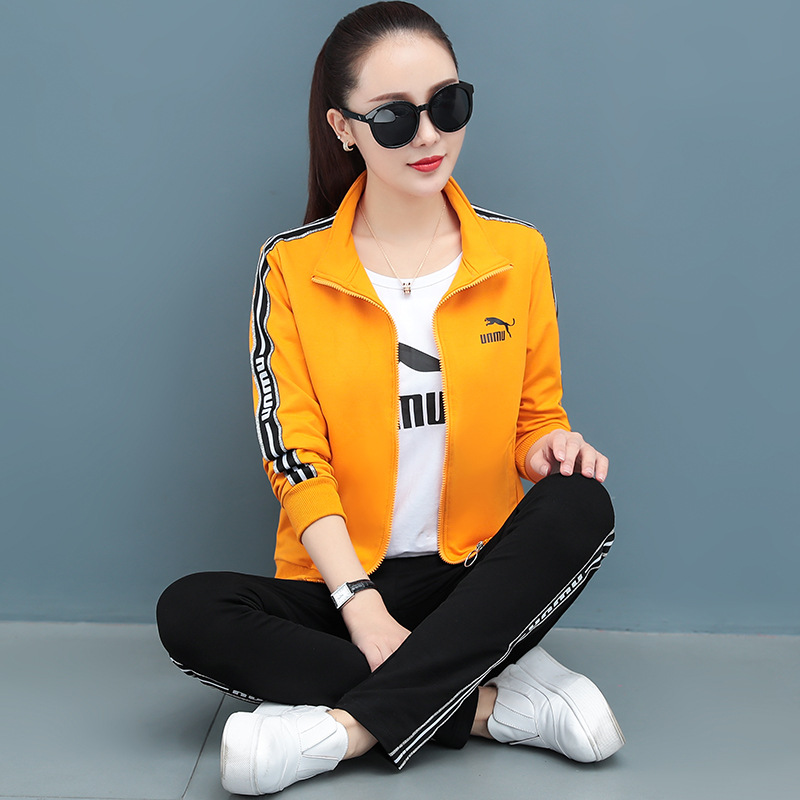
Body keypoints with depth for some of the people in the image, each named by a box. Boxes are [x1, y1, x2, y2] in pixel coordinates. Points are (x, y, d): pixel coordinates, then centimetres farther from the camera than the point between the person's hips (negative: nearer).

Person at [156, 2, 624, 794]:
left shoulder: (517, 253, 4)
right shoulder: (292, 267, -1)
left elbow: (536, 420, 11)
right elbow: (294, 453, -8)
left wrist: (548, 447, -16)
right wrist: (363, 605, -20)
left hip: (480, 579, 1)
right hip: (341, 582, 0)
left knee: (580, 506, -29)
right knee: (188, 612, -26)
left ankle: (344, 727, -30)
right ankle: (497, 702, -24)